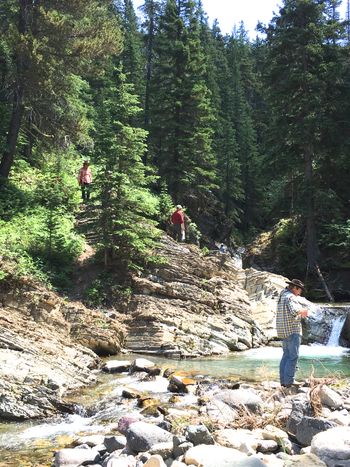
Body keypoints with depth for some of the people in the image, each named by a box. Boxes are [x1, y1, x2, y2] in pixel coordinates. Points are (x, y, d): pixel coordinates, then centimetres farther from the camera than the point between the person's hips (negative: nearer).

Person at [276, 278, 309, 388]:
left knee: (286, 355, 13)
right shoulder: (290, 297, -14)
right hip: (292, 330, -10)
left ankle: (283, 380, 13)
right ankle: (289, 381, -8)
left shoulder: (282, 296, 17)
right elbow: (294, 311, -30)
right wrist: (303, 310, -12)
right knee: (293, 356, -6)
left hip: (283, 331, 10)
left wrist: (301, 313, 22)